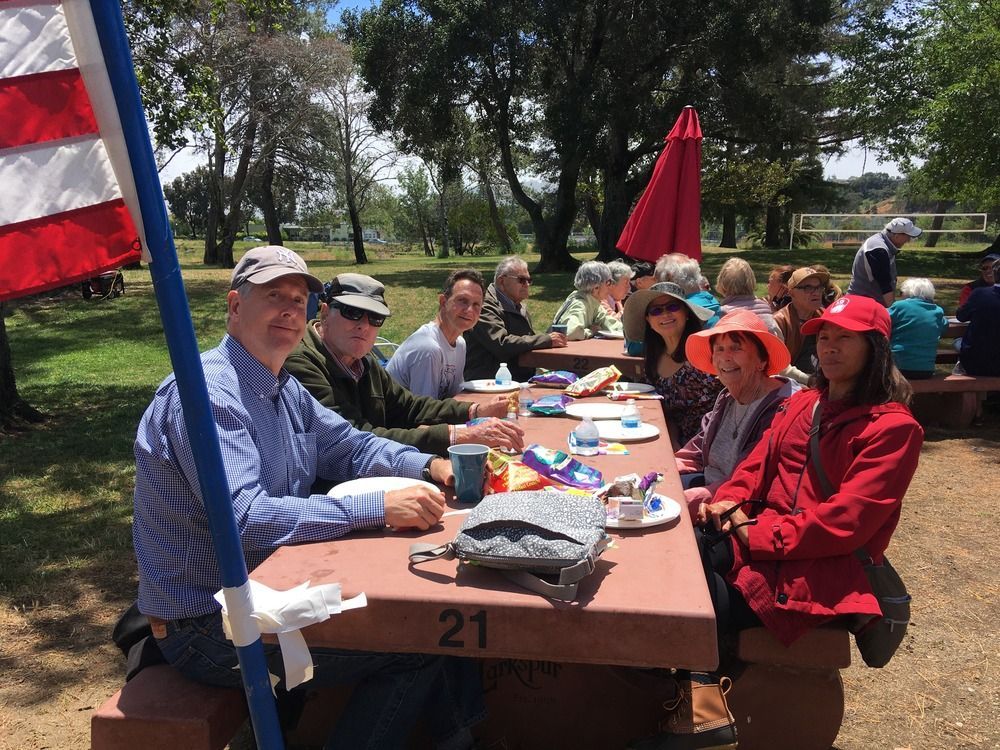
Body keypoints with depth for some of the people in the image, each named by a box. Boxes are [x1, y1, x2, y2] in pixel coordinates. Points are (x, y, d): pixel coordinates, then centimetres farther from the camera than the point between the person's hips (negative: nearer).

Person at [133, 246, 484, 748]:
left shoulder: (284, 389, 7)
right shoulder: (210, 393, -23)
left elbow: (349, 447, 15)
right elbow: (243, 518, -32)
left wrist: (429, 465, -3)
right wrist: (378, 508, -33)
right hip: (209, 626, -9)